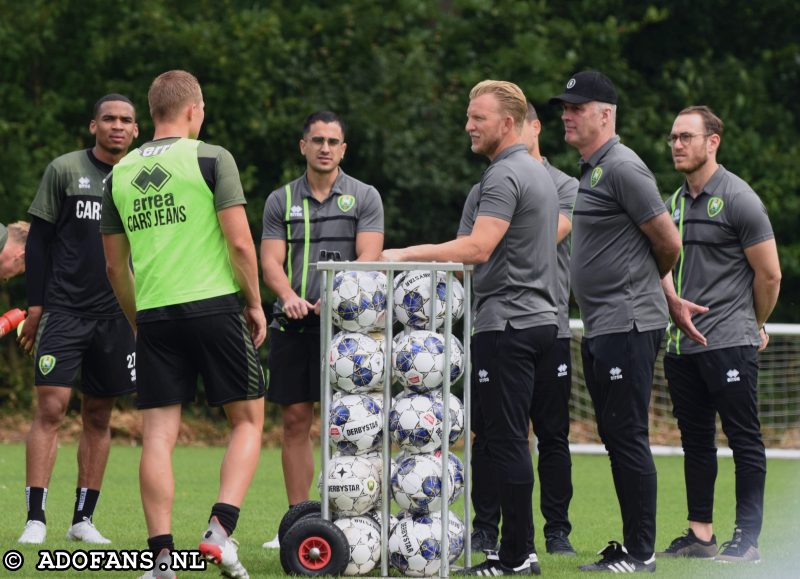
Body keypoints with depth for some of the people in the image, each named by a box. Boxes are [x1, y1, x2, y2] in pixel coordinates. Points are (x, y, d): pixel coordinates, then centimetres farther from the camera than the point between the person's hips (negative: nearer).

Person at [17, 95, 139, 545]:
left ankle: (84, 520, 14)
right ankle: (35, 520, -12)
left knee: (100, 416, 7)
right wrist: (35, 305, -4)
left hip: (117, 316, 3)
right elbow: (38, 241, 2)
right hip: (64, 310, -3)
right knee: (52, 407, -12)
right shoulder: (64, 170, 1)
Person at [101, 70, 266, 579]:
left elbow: (115, 266, 15)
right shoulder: (211, 159, -3)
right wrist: (255, 303, 3)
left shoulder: (120, 174, 11)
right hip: (214, 306, -4)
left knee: (159, 433, 4)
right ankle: (220, 530, -8)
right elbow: (239, 241, -9)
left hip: (154, 315, 4)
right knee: (248, 420, 9)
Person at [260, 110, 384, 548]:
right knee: (295, 421, 3)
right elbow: (270, 259, 4)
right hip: (292, 325, 3)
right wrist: (288, 296, -17)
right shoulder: (280, 200, 12)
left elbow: (368, 257, -5)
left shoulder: (364, 197, 6)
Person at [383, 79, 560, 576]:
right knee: (503, 436, 13)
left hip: (506, 323, -10)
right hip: (539, 317, 11)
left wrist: (407, 255, -22)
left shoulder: (505, 176, -14)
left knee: (505, 440, -8)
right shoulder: (540, 174, 19)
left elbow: (478, 247, -25)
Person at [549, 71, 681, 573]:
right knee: (616, 437, 12)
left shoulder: (623, 169, -13)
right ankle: (634, 546, 17)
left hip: (628, 327, -10)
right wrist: (667, 297, 22)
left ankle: (641, 554, -7)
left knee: (628, 438, -9)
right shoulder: (590, 172, 17)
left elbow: (669, 243, -12)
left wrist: (638, 287, 5)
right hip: (601, 328, 10)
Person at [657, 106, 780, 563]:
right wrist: (674, 302, 1)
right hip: (682, 345, 7)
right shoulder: (676, 203, 14)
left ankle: (748, 539, -2)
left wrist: (753, 327, 7)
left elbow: (769, 274, -4)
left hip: (729, 343, -7)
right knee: (696, 440, 10)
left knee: (745, 440, -3)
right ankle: (700, 535, 15)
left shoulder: (738, 199, -7)